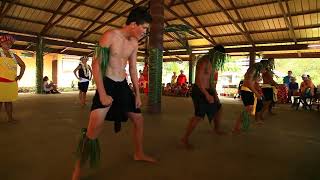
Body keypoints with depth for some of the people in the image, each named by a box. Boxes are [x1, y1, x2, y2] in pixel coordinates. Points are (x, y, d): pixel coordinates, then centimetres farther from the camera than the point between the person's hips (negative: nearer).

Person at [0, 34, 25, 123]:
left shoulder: (13, 55, 15)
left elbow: (22, 65, 26)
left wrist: (20, 75, 16)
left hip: (12, 83, 5)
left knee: (9, 100, 9)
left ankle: (10, 118, 13)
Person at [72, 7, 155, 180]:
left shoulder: (134, 43, 7)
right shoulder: (110, 36, -14)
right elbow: (96, 65, -16)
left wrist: (137, 94, 11)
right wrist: (102, 94, -20)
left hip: (123, 86, 7)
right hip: (107, 85, -7)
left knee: (139, 119, 13)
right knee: (95, 127, -17)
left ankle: (139, 154, 35)